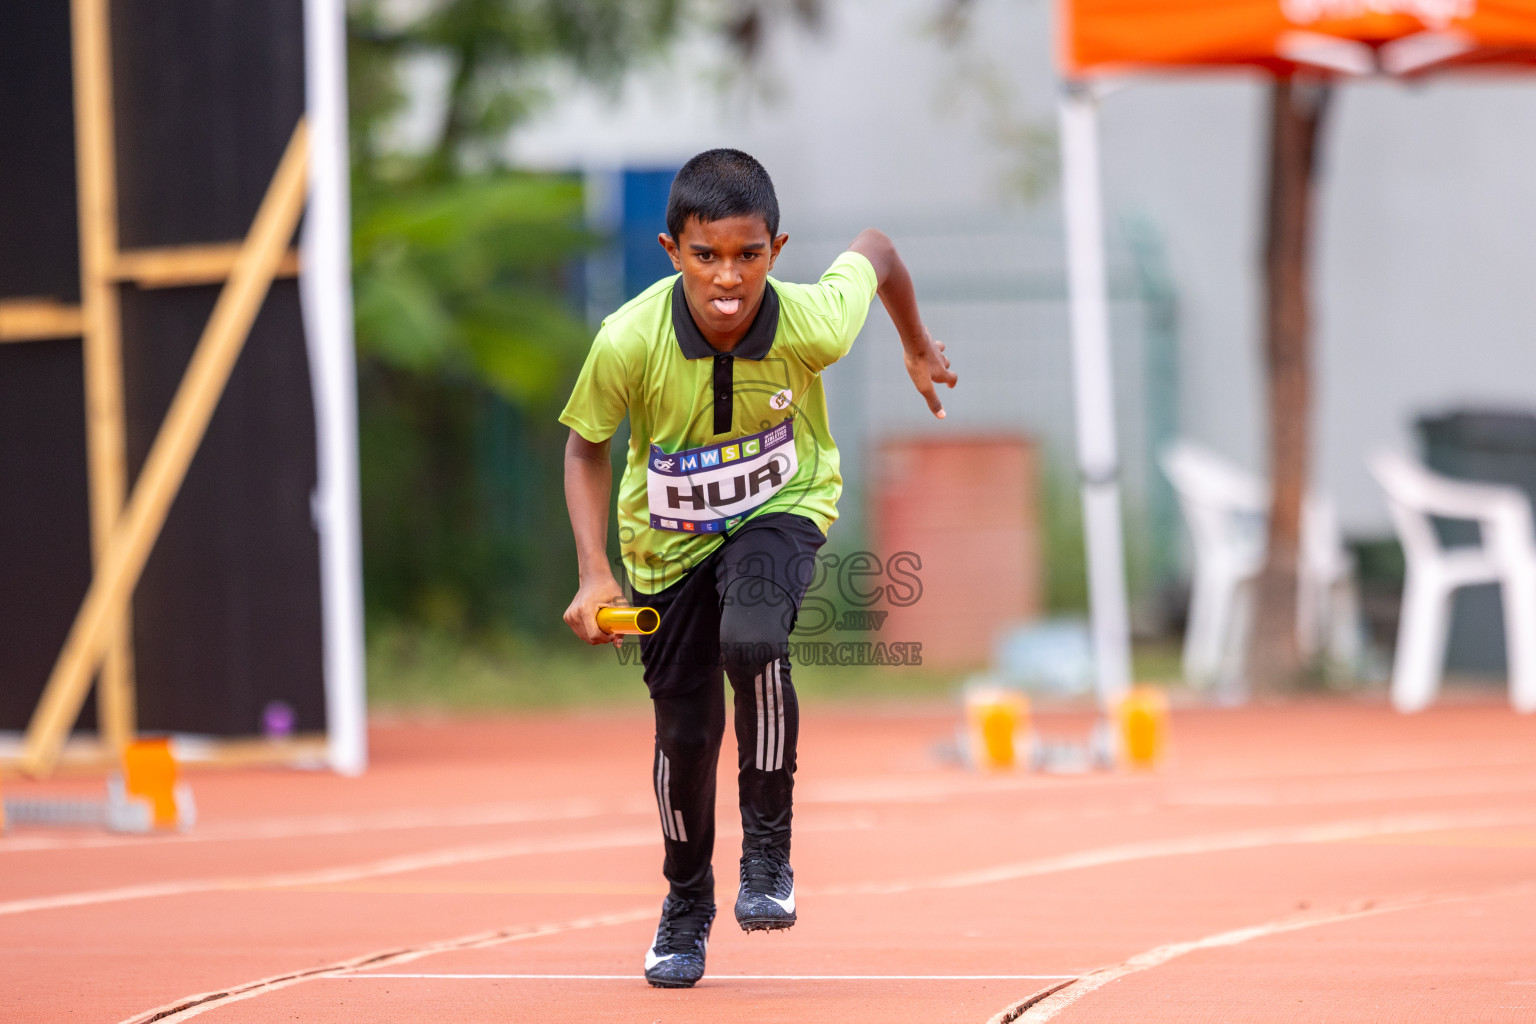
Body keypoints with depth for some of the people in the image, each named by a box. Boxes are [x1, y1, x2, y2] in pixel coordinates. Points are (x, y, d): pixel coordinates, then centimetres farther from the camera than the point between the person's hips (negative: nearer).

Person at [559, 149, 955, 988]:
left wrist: (918, 347, 14)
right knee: (684, 729, 4)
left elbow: (876, 251, -5)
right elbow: (585, 448, -10)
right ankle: (686, 903, 33)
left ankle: (769, 848, -12)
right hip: (668, 538, 1)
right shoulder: (629, 343, -30)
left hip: (781, 508, -1)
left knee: (752, 638, -33)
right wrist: (594, 572, -20)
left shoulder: (813, 325, -30)